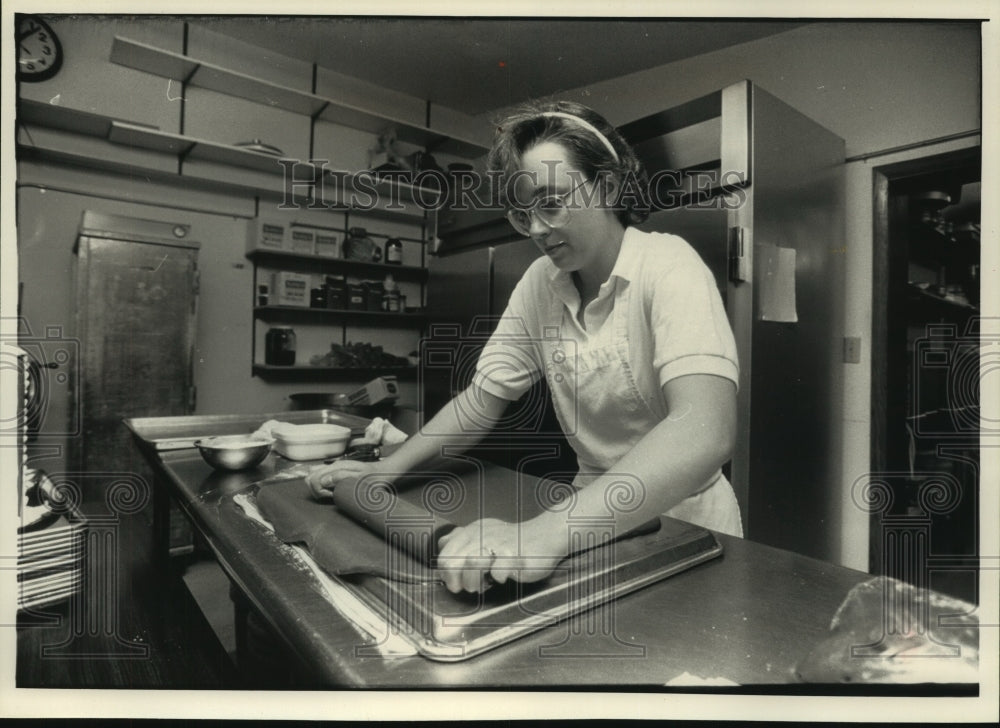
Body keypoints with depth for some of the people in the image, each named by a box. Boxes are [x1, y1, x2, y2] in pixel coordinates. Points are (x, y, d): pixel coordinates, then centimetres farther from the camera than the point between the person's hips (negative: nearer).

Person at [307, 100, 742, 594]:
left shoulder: (668, 266, -18)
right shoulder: (541, 282, -1)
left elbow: (706, 433, -32)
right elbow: (482, 398, 1)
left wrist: (548, 531, -42)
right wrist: (385, 470, -11)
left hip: (682, 523, -4)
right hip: (595, 513, 4)